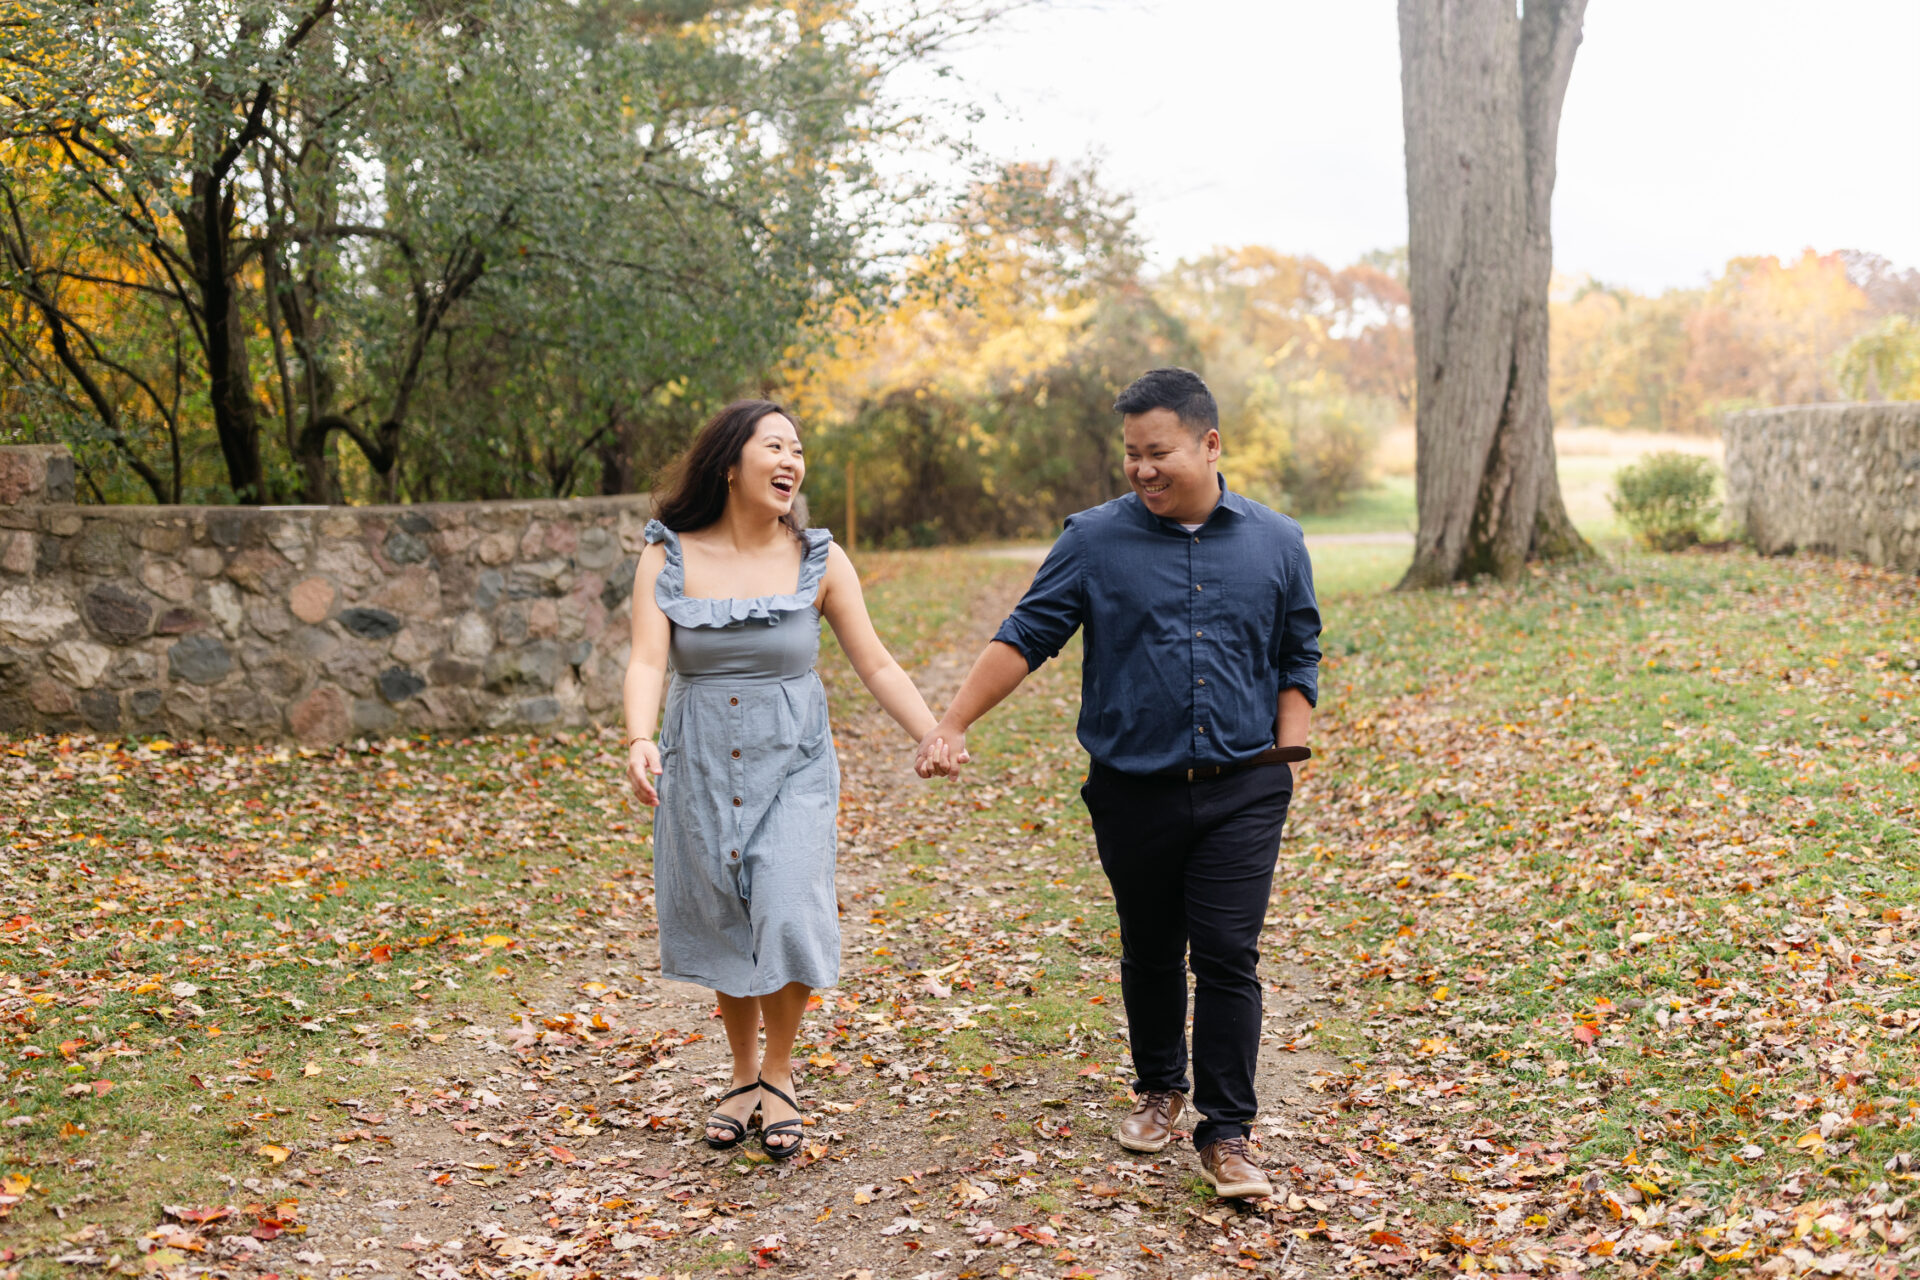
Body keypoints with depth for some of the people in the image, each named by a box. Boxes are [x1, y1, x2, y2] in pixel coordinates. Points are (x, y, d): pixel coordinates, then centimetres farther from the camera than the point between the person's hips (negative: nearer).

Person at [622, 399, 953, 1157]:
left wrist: (936, 738, -14)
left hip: (793, 766, -1)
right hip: (702, 767, 1)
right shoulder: (668, 557, -3)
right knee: (723, 923, 8)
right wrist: (639, 741, -32)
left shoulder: (818, 560, -2)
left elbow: (877, 667, -2)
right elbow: (648, 661, -14)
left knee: (786, 916, -13)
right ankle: (743, 1075, 30)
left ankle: (779, 1075, 11)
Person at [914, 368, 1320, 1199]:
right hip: (1133, 792, 1)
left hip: (1241, 793, 0)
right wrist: (951, 725, -9)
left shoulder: (1276, 544, 5)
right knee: (1149, 954, 13)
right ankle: (1158, 1090, 35)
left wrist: (1287, 756, 3)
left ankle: (1226, 1135, 3)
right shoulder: (1096, 540, -1)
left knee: (1227, 957, -5)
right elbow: (1025, 638, -1)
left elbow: (1298, 660, 13)